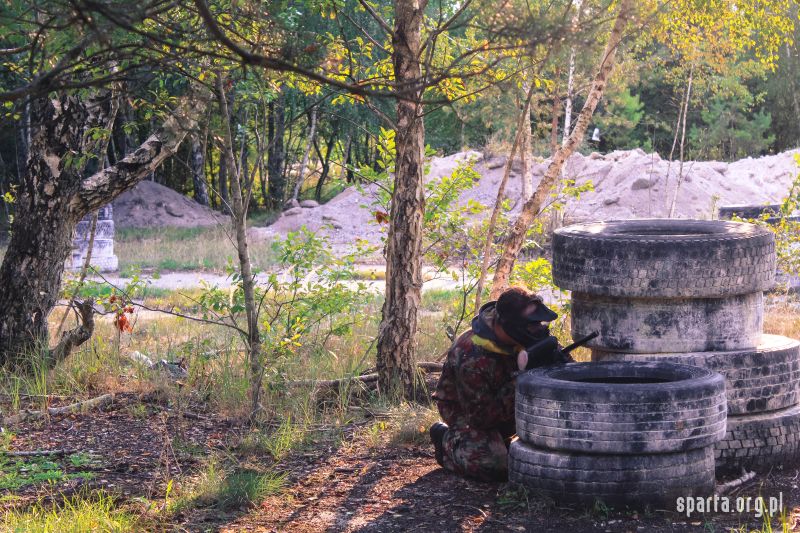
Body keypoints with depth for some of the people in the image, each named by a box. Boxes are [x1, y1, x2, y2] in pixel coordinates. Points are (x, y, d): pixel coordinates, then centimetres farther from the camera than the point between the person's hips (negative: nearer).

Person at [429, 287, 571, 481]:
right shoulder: (471, 358, -37)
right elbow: (481, 417, -32)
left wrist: (557, 358, -30)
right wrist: (519, 382, -38)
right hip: (466, 412, -7)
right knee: (496, 466, -28)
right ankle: (448, 439, 1)